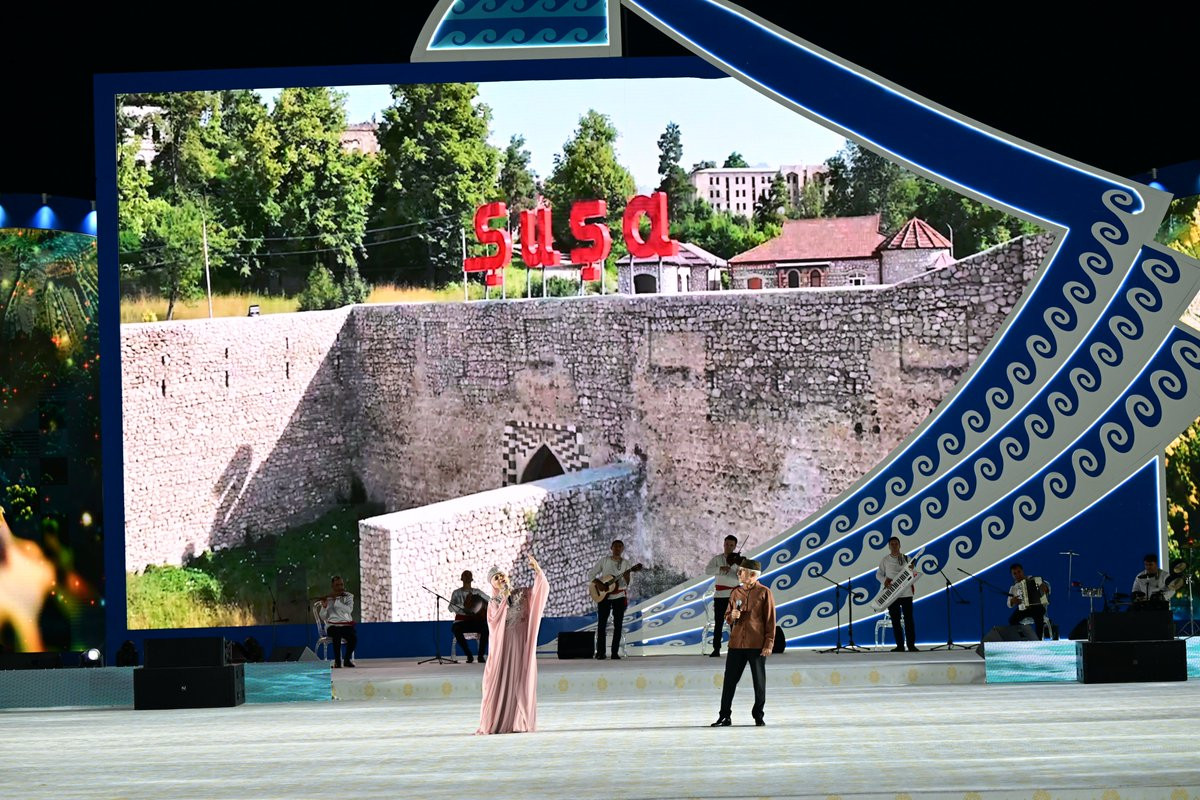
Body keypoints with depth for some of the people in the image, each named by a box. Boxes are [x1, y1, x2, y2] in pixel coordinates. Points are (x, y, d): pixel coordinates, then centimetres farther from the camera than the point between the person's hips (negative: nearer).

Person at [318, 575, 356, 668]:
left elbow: (348, 610, -15)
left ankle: (348, 659, -7)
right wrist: (324, 606, -14)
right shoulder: (327, 598, 8)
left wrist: (336, 600, -19)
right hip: (332, 625, -1)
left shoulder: (348, 596, 7)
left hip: (346, 625, 1)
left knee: (353, 637, -30)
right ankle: (337, 661, -25)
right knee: (337, 635, -36)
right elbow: (323, 617, 4)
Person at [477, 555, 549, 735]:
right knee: (499, 683, -4)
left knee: (521, 682, -2)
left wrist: (537, 569, -23)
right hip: (503, 647, 0)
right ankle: (494, 723, 0)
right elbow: (493, 623, -11)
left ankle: (519, 723, 0)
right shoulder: (493, 603, 5)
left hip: (522, 646, 0)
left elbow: (542, 588, -7)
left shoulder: (522, 595, 6)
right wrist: (504, 600, -14)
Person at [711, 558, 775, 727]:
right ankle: (725, 716, 7)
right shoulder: (736, 593, 10)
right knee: (730, 680, 2)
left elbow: (770, 620, -3)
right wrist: (732, 616, -6)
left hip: (757, 645, -4)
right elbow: (727, 616, 18)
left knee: (759, 681, 5)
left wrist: (769, 643, -9)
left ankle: (758, 716, 16)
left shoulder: (764, 593, -3)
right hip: (736, 643, 4)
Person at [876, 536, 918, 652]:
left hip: (906, 593, -1)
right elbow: (878, 574, 9)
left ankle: (911, 645, -1)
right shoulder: (885, 560, 7)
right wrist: (885, 580, -12)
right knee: (895, 620, 2)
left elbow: (914, 574, 8)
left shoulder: (906, 559, 7)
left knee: (908, 619, -4)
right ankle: (900, 645, 8)